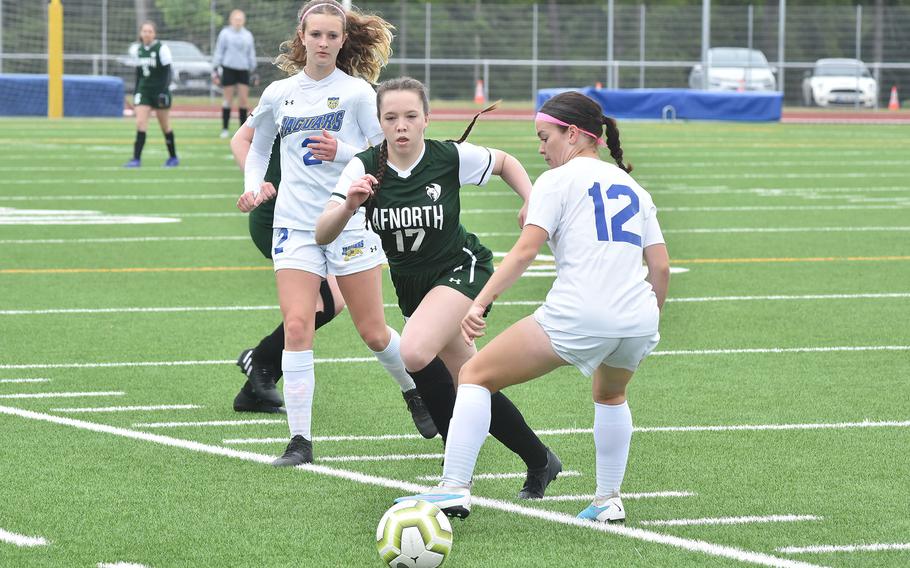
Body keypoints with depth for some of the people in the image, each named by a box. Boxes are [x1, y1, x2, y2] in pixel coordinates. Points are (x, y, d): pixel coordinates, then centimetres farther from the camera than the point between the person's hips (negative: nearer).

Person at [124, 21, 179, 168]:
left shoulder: (162, 49, -10)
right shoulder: (138, 50, 6)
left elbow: (167, 72, -11)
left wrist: (164, 91, -21)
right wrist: (136, 93, 16)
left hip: (159, 90, -4)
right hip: (143, 90, 4)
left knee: (165, 126, 7)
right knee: (140, 123, -9)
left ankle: (173, 157, 22)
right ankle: (136, 159, -11)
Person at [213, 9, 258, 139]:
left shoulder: (247, 35, 13)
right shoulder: (225, 33, 2)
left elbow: (251, 55, 19)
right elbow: (218, 52, 3)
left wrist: (253, 72, 18)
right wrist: (215, 70, -2)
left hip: (243, 70, 3)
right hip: (229, 68, -3)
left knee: (243, 99, -2)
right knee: (228, 100, -1)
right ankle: (225, 129, 6)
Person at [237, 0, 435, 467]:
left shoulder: (357, 91, -3)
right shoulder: (278, 94, 7)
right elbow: (258, 145, 23)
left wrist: (342, 152, -21)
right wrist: (253, 185, 6)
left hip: (350, 222, -2)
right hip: (295, 225, 2)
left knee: (373, 332, 4)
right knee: (297, 326, -12)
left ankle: (416, 393, 34)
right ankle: (300, 441, -11)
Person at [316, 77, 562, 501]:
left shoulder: (451, 157, -17)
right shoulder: (365, 168, -14)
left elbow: (505, 163, 5)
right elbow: (323, 235, -22)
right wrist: (349, 204, -41)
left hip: (462, 270, -4)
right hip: (411, 287, 4)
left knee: (414, 353, -30)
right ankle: (539, 461, 28)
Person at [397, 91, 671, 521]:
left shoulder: (558, 180, 5)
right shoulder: (633, 188, 22)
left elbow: (525, 250, -8)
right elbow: (661, 267, 17)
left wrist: (480, 303, -12)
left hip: (577, 316, -6)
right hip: (638, 321, 6)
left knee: (476, 376, 5)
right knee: (610, 395, 37)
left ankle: (454, 488, -6)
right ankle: (608, 501, 31)